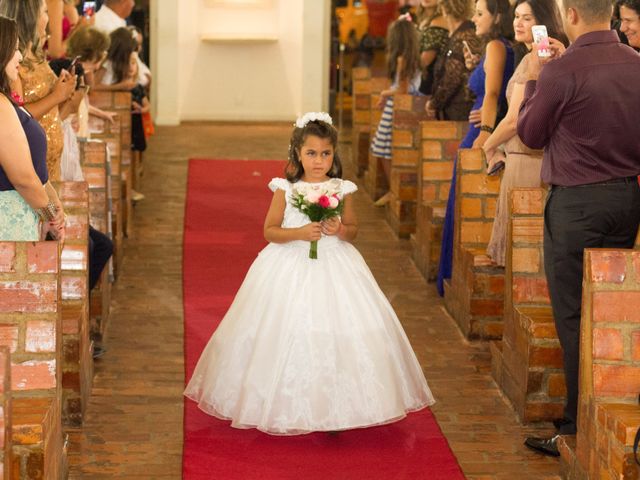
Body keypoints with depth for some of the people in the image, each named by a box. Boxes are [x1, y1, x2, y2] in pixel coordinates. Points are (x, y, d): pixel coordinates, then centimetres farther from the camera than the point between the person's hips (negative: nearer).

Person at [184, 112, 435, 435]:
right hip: (290, 266, -1)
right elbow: (269, 231, -3)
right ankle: (287, 409, 10)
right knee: (289, 334, -2)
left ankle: (333, 408, 5)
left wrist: (341, 230, -13)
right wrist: (299, 233, -19)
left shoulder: (341, 189, 2)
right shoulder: (285, 190, -4)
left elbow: (353, 229, 9)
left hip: (334, 267, 2)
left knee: (337, 332, -4)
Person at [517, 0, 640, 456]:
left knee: (574, 318, 0)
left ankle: (579, 430, 3)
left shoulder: (562, 71, -16)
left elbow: (531, 134, -3)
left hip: (576, 202, -6)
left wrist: (534, 81, 10)